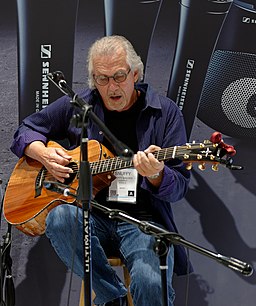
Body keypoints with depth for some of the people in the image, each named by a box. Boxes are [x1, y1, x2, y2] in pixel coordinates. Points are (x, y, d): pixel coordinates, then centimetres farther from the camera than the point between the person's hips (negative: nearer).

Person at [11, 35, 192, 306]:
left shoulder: (164, 111, 1)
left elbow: (179, 187, -1)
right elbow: (25, 131, 19)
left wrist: (156, 175, -23)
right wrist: (44, 154, -2)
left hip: (143, 219, -3)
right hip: (91, 215, 3)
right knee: (60, 217, -32)